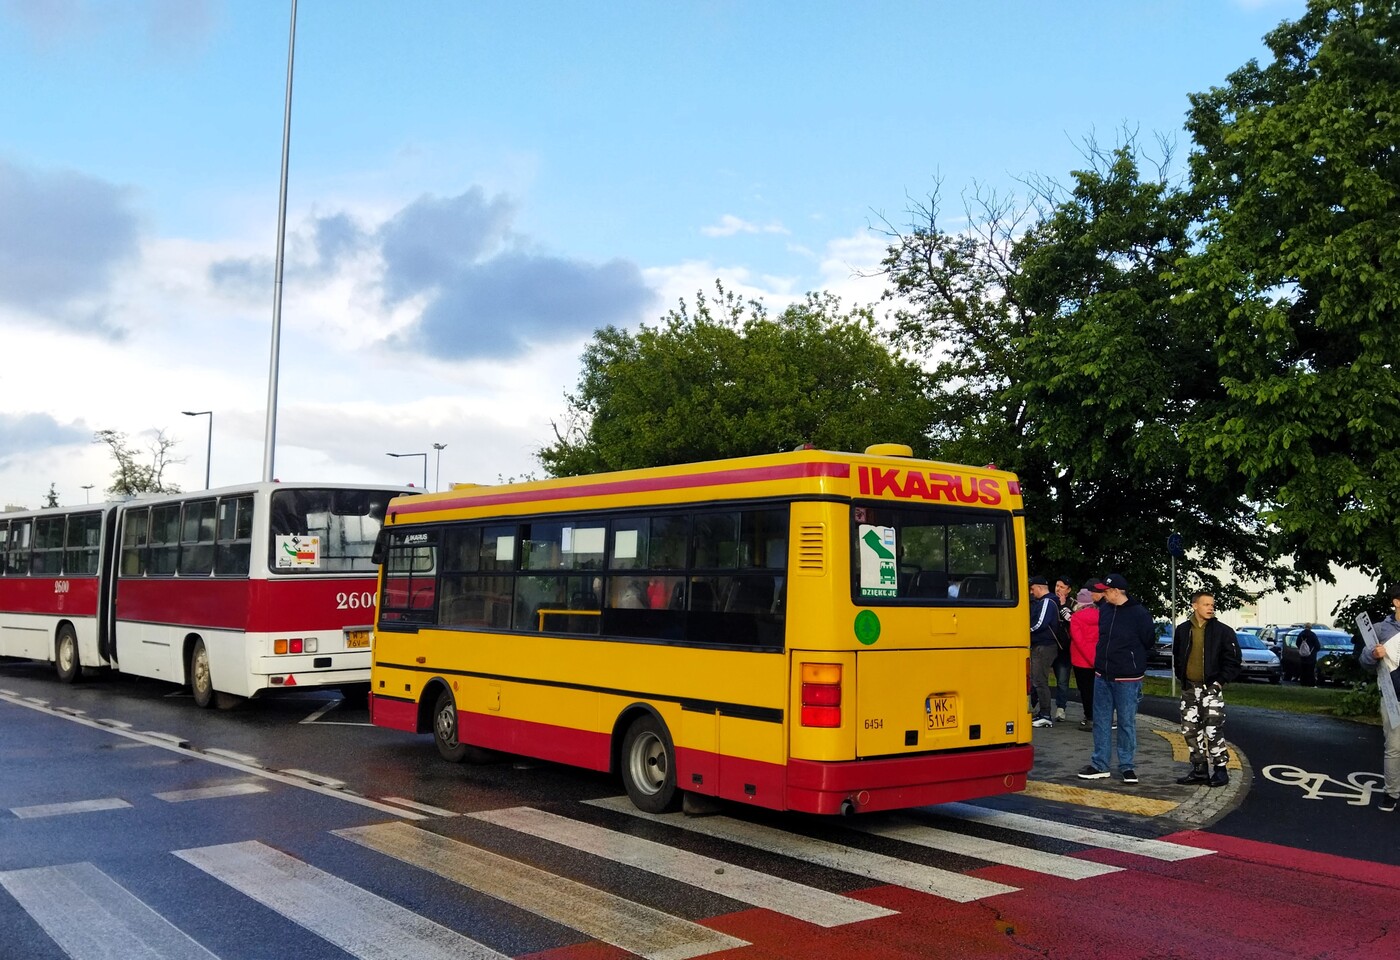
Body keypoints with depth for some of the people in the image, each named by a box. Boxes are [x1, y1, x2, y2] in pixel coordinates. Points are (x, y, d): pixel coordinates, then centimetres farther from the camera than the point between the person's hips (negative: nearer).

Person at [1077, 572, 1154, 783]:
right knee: (1101, 721, 9)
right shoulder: (1104, 609, 5)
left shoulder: (1139, 613, -12)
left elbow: (1149, 641, -2)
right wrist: (1104, 657, 12)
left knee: (1127, 723, 4)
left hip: (1127, 678, -6)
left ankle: (1127, 766, 16)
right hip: (1102, 676, 6)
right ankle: (1099, 765, 17)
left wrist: (1131, 656, 8)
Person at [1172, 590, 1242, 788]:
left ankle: (1220, 770, 0)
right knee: (1190, 730, 8)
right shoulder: (1183, 630, 5)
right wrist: (1182, 678, 8)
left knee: (1213, 730, -10)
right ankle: (1199, 770, 18)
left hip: (1211, 688, -4)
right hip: (1189, 688, 5)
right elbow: (1177, 658, 17)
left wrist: (1220, 681, -9)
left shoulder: (1223, 631, -5)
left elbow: (1232, 661, -3)